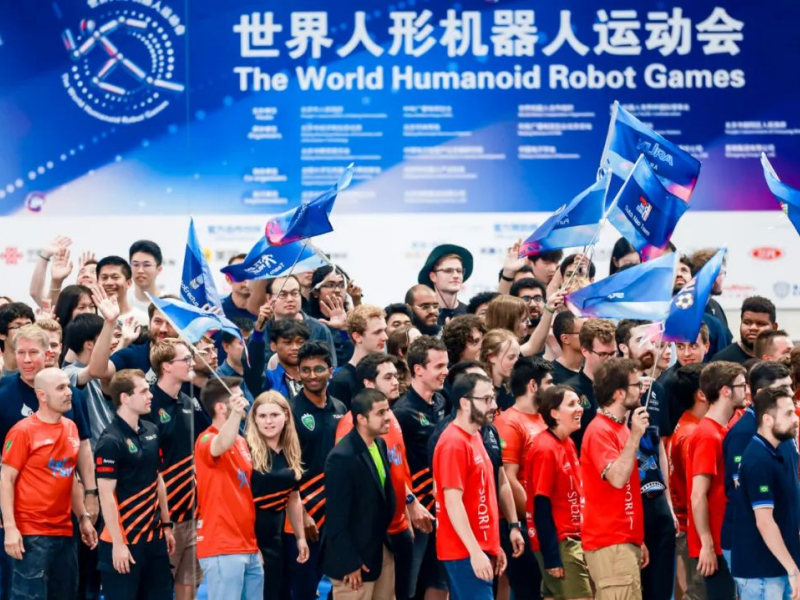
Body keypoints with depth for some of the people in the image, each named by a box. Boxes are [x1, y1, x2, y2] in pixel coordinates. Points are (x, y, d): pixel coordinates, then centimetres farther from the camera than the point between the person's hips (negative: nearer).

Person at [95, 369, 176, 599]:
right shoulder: (111, 441, -16)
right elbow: (106, 495, -17)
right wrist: (118, 544, -19)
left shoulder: (151, 431, 8)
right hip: (125, 541, -8)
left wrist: (166, 524, 16)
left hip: (154, 537, 8)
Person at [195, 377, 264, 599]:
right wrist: (236, 413, -54)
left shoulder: (241, 441, 15)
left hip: (249, 547, 9)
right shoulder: (207, 440, -11)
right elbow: (222, 445, -36)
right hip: (222, 549, -9)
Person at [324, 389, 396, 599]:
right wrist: (349, 564, -18)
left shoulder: (379, 444, 5)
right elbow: (337, 517, -21)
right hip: (355, 558, -8)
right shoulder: (342, 458, -22)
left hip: (382, 551, 8)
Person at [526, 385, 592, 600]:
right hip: (557, 542, -9)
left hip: (573, 538, 9)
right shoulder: (545, 449, -17)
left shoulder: (568, 444, 10)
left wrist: (581, 535, 15)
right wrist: (551, 556, -20)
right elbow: (541, 507, -19)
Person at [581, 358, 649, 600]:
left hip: (622, 541, 9)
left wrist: (637, 540, 22)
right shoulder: (600, 430, -12)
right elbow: (617, 478, -27)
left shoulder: (619, 428, 16)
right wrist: (635, 435, -25)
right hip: (611, 543, -9)